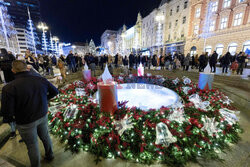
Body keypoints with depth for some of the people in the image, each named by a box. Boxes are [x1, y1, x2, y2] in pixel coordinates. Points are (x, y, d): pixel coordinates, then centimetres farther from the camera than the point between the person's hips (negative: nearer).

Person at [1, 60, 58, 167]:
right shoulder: (41, 80, -13)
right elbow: (55, 91, 1)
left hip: (26, 123, -3)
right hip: (43, 116, 4)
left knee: (32, 145, 17)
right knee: (45, 136, 25)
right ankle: (50, 156, 49)